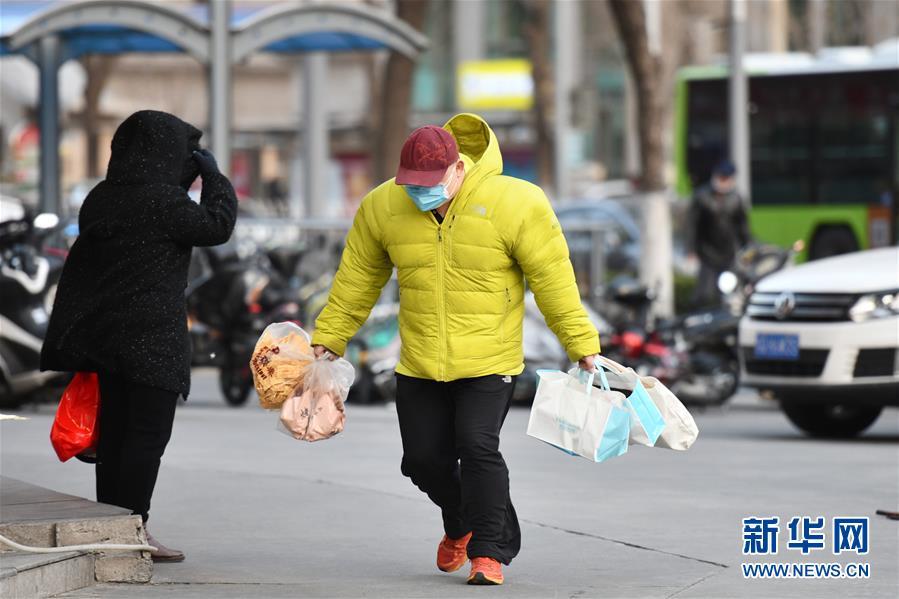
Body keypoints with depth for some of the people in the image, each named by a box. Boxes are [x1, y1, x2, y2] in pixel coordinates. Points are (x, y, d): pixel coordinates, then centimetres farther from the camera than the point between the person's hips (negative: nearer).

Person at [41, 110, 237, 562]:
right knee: (149, 433, -4)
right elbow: (216, 227, -8)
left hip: (106, 331, 8)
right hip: (153, 337, -8)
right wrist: (214, 177, 0)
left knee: (115, 429, 11)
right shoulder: (162, 199, -15)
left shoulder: (103, 198, 8)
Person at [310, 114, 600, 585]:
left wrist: (581, 347, -7)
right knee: (424, 458, 7)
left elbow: (553, 279, -9)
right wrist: (328, 340, 11)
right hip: (418, 365, 4)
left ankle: (488, 551, -6)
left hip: (489, 363, -4)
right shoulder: (382, 207, -4)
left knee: (478, 447, -18)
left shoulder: (514, 205, -15)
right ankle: (462, 524, 37)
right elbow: (357, 279, 9)